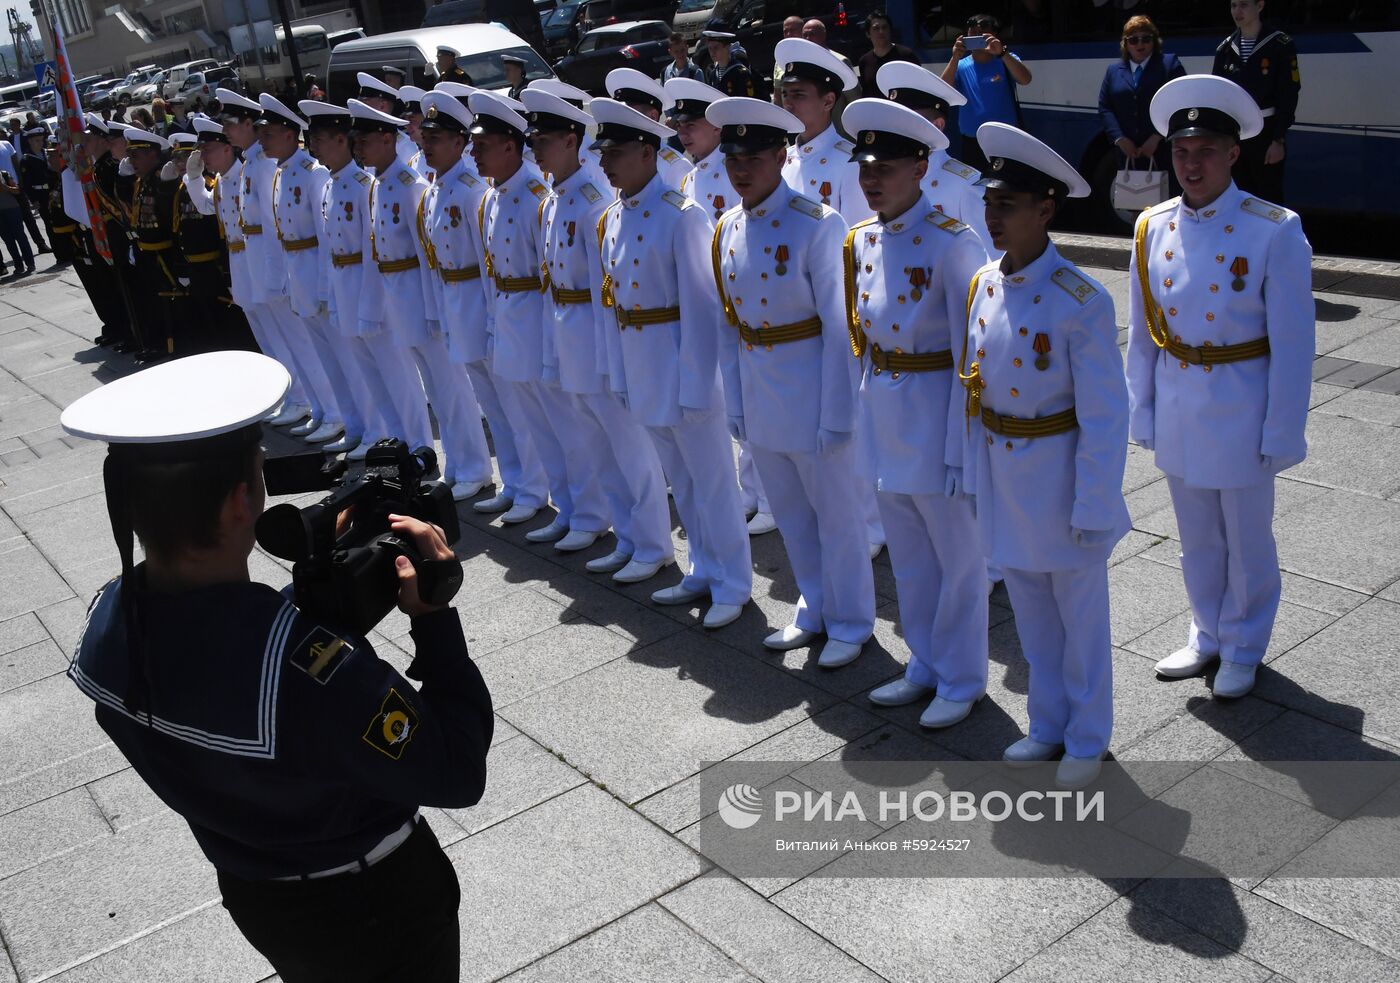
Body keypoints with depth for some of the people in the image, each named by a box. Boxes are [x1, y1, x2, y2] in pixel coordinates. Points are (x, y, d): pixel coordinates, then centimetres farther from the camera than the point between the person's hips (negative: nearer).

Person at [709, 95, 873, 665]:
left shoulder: (817, 226, -16)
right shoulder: (728, 230, 2)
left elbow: (839, 327, -16)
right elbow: (728, 325, 7)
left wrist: (836, 416, -16)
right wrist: (734, 403, 7)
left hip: (812, 393, -6)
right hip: (758, 397, 6)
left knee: (837, 514, 9)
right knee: (790, 515, 20)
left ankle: (851, 623, 28)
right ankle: (814, 611, 39)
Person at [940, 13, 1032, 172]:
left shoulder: (1006, 60, 0)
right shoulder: (960, 66, 5)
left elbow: (1025, 80, -18)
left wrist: (1001, 53, -31)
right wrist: (955, 58, -24)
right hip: (972, 143, 2)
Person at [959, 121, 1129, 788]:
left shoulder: (1081, 303, -20)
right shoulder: (982, 287, -2)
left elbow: (1104, 417, -16)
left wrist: (1093, 510, -15)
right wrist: (973, 475, 8)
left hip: (1060, 477, -6)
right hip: (999, 477, 6)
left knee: (1080, 616, 13)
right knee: (1031, 613, 21)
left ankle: (1087, 740, 32)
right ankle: (1048, 725, 40)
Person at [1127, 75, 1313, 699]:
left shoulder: (1275, 232, -14)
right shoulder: (1153, 228, -2)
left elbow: (1293, 343, -11)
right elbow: (1141, 332, 5)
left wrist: (1281, 433, -11)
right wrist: (1142, 412, 5)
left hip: (1241, 409, -4)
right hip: (1176, 408, 4)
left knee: (1247, 542, 13)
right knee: (1196, 539, 20)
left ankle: (1243, 648, 35)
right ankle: (1208, 635, 41)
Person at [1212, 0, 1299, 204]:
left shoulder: (1281, 46, -4)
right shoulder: (1225, 49, 9)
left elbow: (1288, 96, -7)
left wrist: (1279, 140, -13)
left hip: (1266, 135, -4)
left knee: (1270, 201, -3)